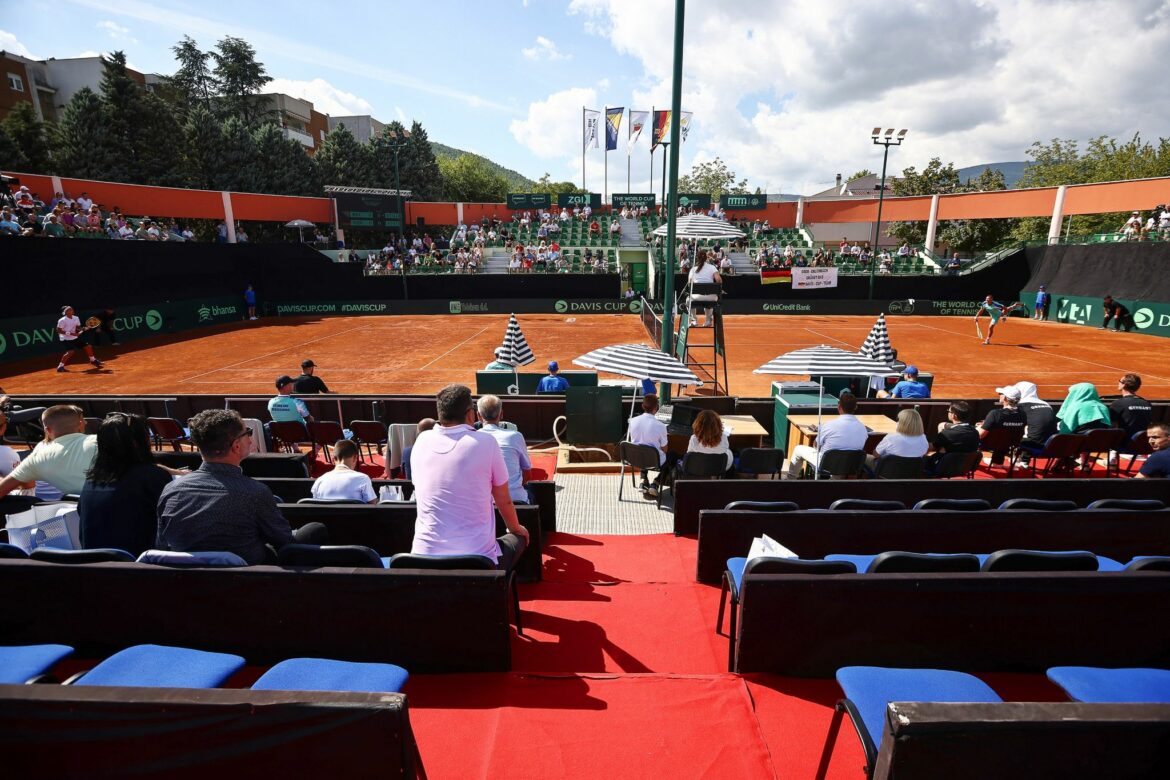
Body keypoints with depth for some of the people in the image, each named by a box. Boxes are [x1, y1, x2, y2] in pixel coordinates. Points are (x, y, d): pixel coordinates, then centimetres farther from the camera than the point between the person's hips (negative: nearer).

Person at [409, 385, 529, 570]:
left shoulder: (421, 441, 0)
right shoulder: (485, 441, -11)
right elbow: (504, 501, 1)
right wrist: (515, 528, 21)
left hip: (424, 559, 4)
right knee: (518, 538, 26)